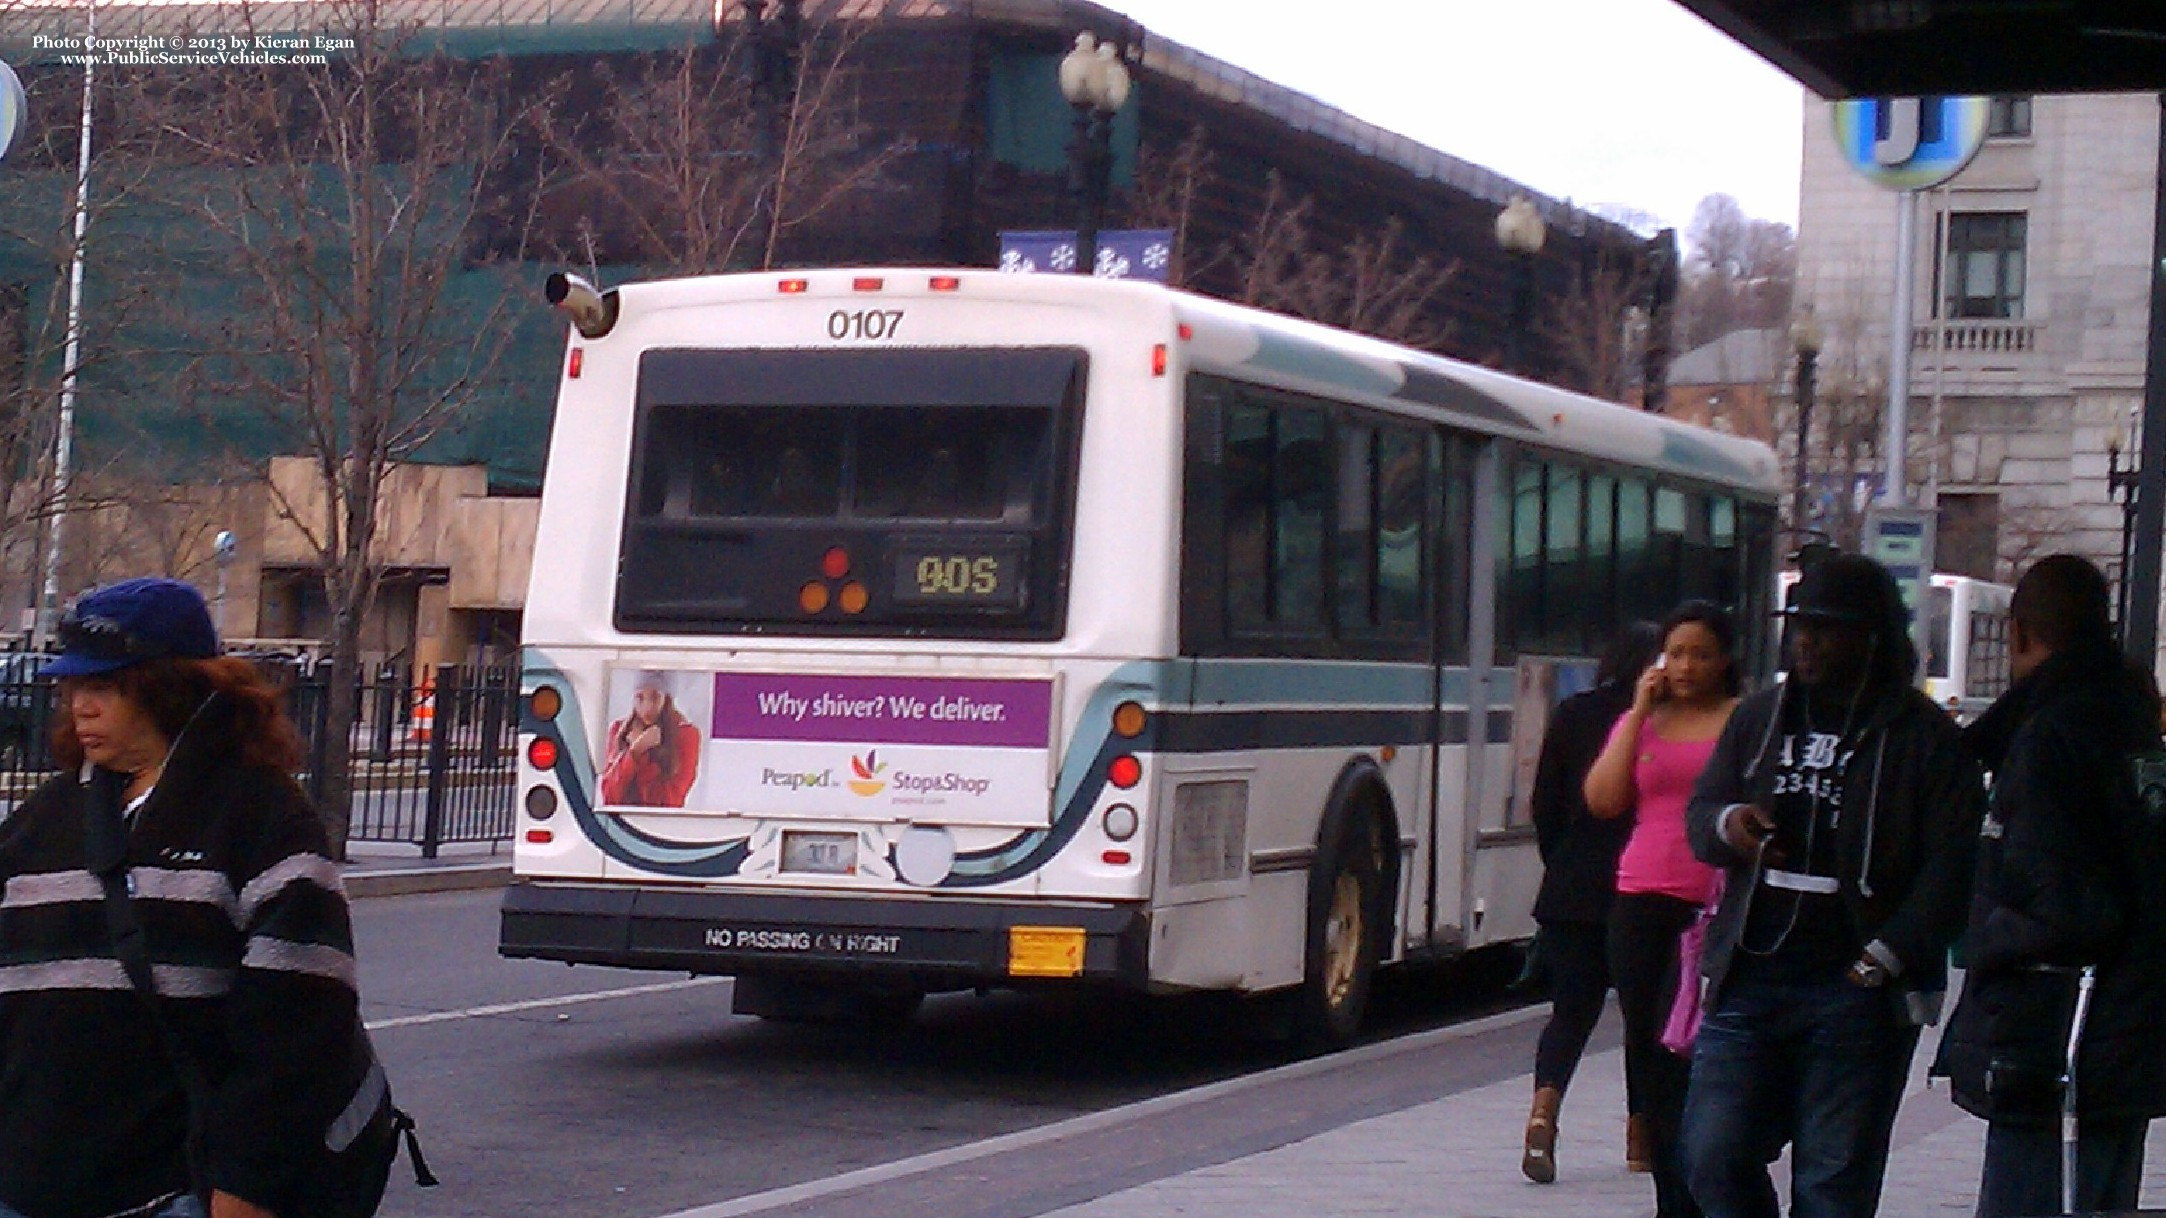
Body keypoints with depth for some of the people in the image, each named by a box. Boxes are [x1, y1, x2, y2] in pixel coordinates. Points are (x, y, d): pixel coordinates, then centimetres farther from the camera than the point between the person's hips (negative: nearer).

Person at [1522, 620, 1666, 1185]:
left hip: (1571, 892, 2)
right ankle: (1641, 1134, 19)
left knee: (1571, 1011, 7)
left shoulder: (1572, 714, 3)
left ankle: (1544, 1110, -17)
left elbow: (1544, 805, 6)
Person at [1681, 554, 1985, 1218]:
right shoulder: (1761, 717, 14)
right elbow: (1699, 810, 18)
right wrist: (1727, 823, -7)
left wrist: (1882, 959, -14)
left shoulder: (1923, 735, -2)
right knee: (1714, 1155, -2)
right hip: (1749, 981, 4)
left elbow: (1950, 865, -6)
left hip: (1858, 994, -4)